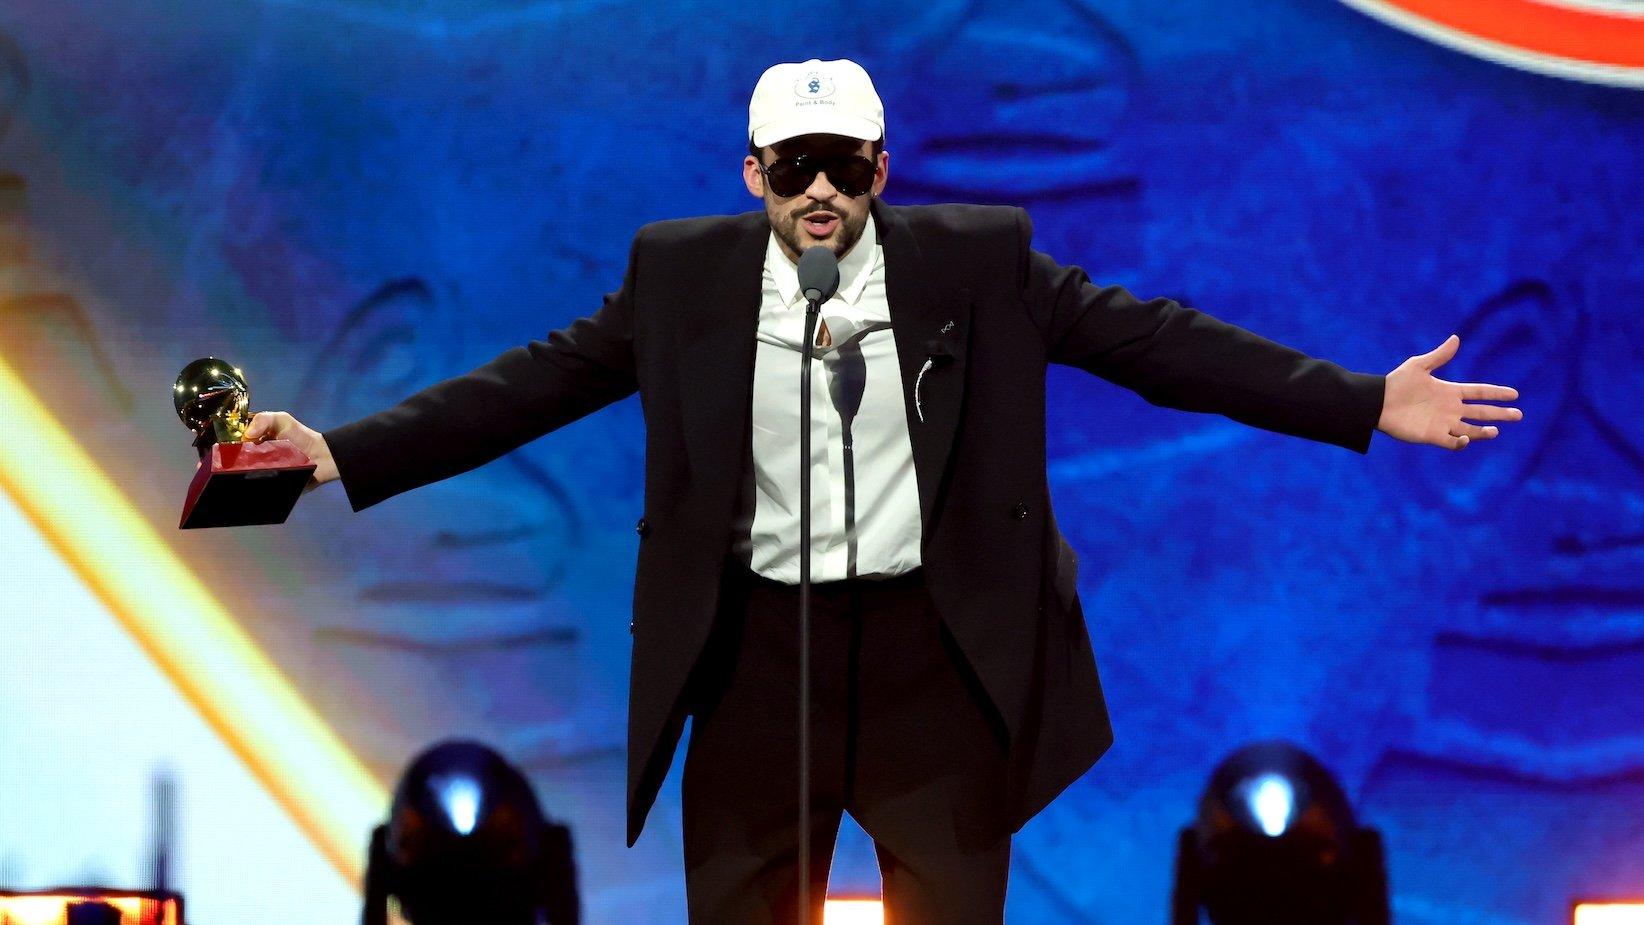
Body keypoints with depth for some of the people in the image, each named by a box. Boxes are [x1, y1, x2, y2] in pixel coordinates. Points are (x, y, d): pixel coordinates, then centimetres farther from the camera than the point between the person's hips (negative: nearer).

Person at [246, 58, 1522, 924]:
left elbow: (1156, 343, -3)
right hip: (758, 652, 1)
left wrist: (1369, 404, -9)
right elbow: (534, 384, 0)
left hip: (937, 648, 0)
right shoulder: (684, 274, 1)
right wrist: (341, 455, -8)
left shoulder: (977, 260, -1)